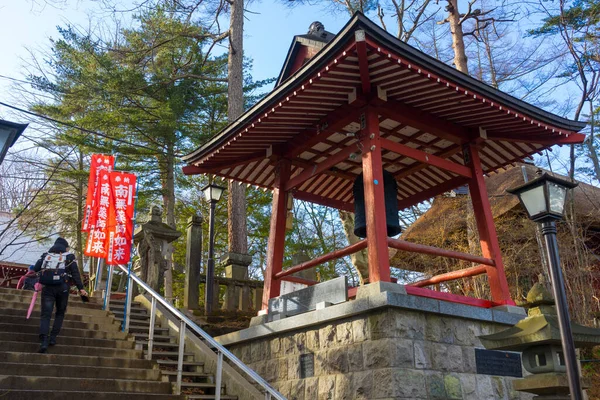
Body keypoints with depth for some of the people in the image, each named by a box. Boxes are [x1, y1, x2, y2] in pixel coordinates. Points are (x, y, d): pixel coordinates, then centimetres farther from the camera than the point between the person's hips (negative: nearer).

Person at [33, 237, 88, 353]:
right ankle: (53, 338, 8)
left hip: (47, 287, 1)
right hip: (62, 288, -1)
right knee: (60, 313, 18)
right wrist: (81, 288, -3)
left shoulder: (45, 256, 16)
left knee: (46, 315, -2)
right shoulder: (69, 257, 8)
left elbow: (35, 269, 7)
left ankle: (43, 342, -18)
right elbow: (75, 273, -1)